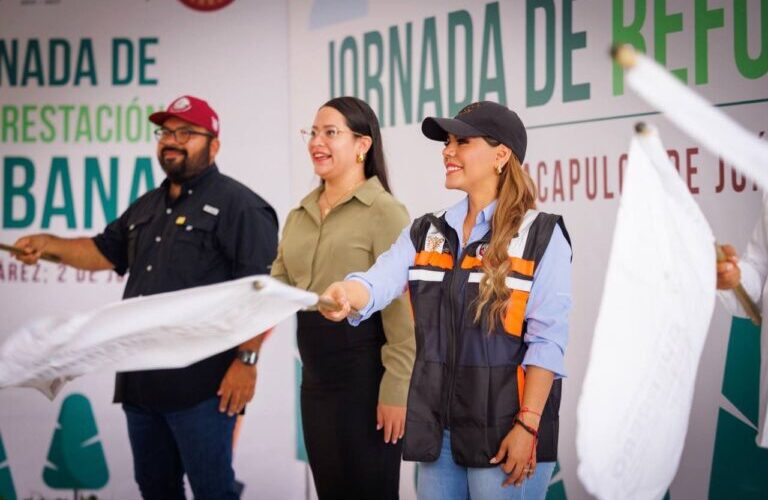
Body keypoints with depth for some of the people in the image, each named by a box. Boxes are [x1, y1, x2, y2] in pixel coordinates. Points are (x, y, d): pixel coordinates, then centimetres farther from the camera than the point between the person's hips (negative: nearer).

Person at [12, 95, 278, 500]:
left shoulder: (238, 205, -8)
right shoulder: (147, 207, 19)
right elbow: (105, 252, 26)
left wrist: (246, 360, -20)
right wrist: (50, 244, 9)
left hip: (201, 386, -8)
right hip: (141, 381, 8)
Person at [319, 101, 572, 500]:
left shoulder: (540, 236, -5)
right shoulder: (426, 233, 12)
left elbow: (546, 340, -9)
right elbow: (380, 280, -6)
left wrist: (528, 425, -15)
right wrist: (344, 294, -29)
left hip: (503, 432, -5)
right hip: (438, 430, 5)